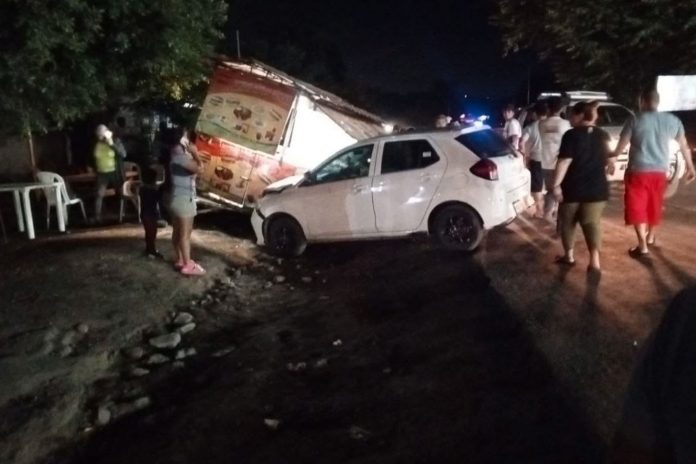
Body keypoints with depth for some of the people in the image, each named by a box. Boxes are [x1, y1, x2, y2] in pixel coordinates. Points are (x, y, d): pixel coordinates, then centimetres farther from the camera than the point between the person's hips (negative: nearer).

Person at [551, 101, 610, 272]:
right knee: (592, 223, 3)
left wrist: (556, 184, -16)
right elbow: (606, 160, 15)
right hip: (596, 188, 4)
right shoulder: (603, 136, 7)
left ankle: (569, 256, 24)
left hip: (573, 188, -4)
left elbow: (564, 162, -18)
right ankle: (595, 261, -10)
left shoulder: (572, 135, -12)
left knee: (568, 222, 14)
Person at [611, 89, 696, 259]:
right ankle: (650, 237, 41)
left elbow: (621, 145, -6)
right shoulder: (673, 120, 3)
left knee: (637, 208, 1)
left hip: (638, 171, -4)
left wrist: (611, 162, 10)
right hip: (660, 171, 5)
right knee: (654, 206, 22)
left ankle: (643, 247, -6)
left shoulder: (635, 121, -9)